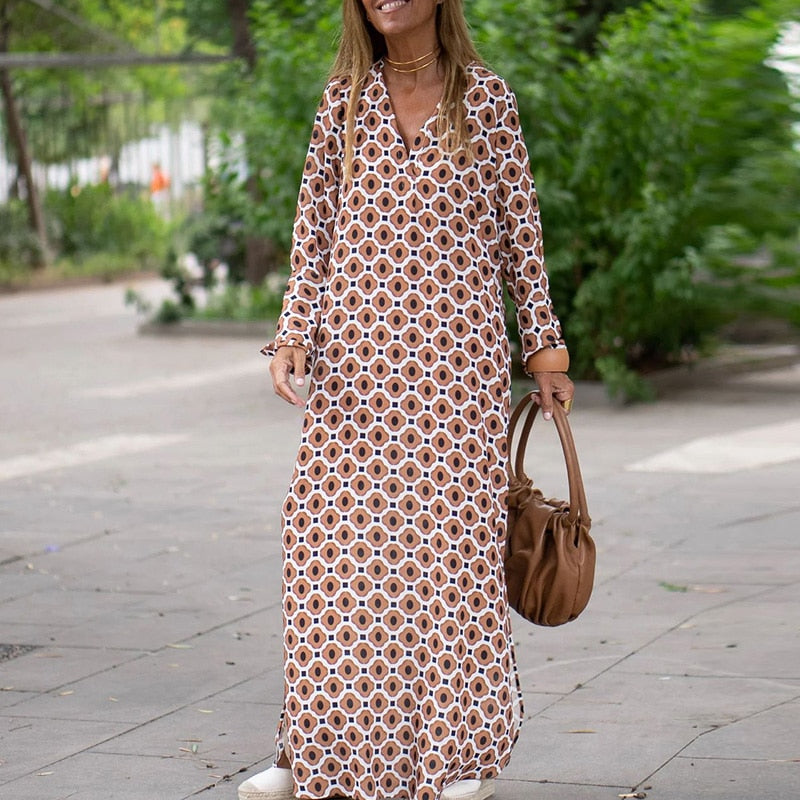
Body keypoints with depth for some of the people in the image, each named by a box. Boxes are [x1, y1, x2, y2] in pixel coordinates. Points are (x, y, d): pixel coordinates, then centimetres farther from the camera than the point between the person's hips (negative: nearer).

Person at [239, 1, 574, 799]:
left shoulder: (485, 96, 5)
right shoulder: (345, 97, 10)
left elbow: (518, 226, 7)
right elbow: (314, 228, 10)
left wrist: (544, 345, 5)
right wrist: (294, 332, -2)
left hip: (455, 347, -2)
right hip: (356, 351, 2)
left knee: (452, 532, -1)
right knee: (335, 537, 1)